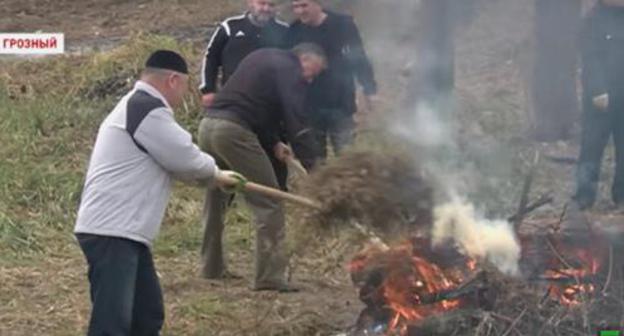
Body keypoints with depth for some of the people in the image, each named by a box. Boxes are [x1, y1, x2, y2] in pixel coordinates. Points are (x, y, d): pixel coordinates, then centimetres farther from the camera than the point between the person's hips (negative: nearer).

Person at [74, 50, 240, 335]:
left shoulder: (137, 107, 22)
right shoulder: (147, 110, -13)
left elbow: (171, 158, 30)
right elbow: (185, 158, -10)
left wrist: (214, 175, 27)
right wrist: (214, 172, 10)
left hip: (124, 231, 11)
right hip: (111, 232, -11)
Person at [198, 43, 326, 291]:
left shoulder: (264, 59, 26)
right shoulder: (290, 71, -2)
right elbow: (296, 123, -10)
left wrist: (274, 142, 21)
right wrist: (311, 168, -12)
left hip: (208, 124, 9)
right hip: (234, 131, -9)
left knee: (215, 200, 23)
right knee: (268, 204, -5)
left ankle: (213, 268, 32)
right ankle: (269, 277, -10)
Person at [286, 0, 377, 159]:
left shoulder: (343, 25, -7)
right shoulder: (294, 31, 1)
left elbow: (359, 60, -3)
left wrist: (369, 90, -10)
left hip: (341, 105, -3)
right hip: (308, 107, 3)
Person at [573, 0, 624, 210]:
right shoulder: (597, 18, -7)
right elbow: (591, 57, -12)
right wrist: (598, 91, -20)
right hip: (602, 96, -5)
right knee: (593, 144, -3)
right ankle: (585, 194, -2)